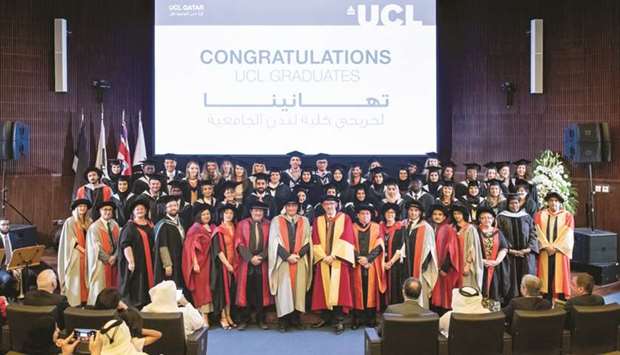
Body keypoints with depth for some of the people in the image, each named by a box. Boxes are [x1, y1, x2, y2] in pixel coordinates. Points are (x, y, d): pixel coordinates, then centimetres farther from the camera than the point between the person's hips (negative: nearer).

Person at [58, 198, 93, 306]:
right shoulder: (70, 222, -3)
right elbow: (70, 240, -8)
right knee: (75, 279, -3)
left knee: (85, 277, 3)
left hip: (87, 255, 4)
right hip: (75, 255, -4)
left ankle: (84, 299, 6)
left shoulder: (89, 222, 10)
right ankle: (74, 301, -1)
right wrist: (82, 249, -14)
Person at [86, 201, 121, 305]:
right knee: (100, 287, -1)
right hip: (101, 263, -5)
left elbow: (119, 242, 4)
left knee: (113, 287, 6)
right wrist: (108, 259, -10)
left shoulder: (115, 225, 9)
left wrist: (114, 256, -9)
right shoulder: (94, 227, -6)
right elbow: (96, 247, -11)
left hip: (114, 262, 5)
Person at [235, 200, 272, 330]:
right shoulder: (242, 224, 6)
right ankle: (244, 320, 10)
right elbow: (239, 243, -2)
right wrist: (250, 258, -13)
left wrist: (260, 257, -11)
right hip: (246, 263, 0)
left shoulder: (268, 225, 8)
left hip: (262, 263, 1)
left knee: (261, 291, 4)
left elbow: (270, 243, 2)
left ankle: (260, 319, 12)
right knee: (246, 291, 2)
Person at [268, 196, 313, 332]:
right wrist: (287, 256, -14)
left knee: (299, 289, 3)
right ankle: (283, 319, 2)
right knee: (283, 290, -3)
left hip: (300, 261, 2)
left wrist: (298, 254, -10)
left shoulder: (304, 221, 10)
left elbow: (308, 242, 6)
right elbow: (275, 242, -4)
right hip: (283, 261, -2)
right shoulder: (277, 221, 3)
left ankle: (295, 317, 11)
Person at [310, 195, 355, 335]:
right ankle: (325, 317, 14)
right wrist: (324, 256, -9)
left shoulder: (344, 218, 4)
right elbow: (316, 242, 6)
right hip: (323, 260, 3)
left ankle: (338, 320, -5)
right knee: (324, 289, 4)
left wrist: (333, 255, -13)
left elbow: (347, 238, -6)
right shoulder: (318, 221, 12)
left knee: (339, 289, -6)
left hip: (339, 259, -3)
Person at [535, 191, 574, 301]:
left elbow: (567, 234, -4)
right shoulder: (539, 215, 8)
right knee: (546, 276, 1)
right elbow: (538, 232, -2)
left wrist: (555, 247, -12)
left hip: (560, 251, -1)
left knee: (560, 276, -1)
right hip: (544, 252, 1)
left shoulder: (567, 216, 5)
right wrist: (547, 246, -13)